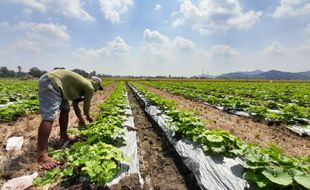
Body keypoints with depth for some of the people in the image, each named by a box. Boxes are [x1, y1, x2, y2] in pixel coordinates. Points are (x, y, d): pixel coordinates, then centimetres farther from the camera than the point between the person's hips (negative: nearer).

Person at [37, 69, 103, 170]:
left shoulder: (83, 85, 22)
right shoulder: (90, 88, -4)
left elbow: (75, 104, 29)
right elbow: (86, 106, 6)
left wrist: (80, 118, 35)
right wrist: (88, 116, 27)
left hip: (53, 83, 12)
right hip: (51, 83, -12)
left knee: (65, 109, 17)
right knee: (49, 117, -18)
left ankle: (64, 136, 29)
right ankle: (42, 156, -19)